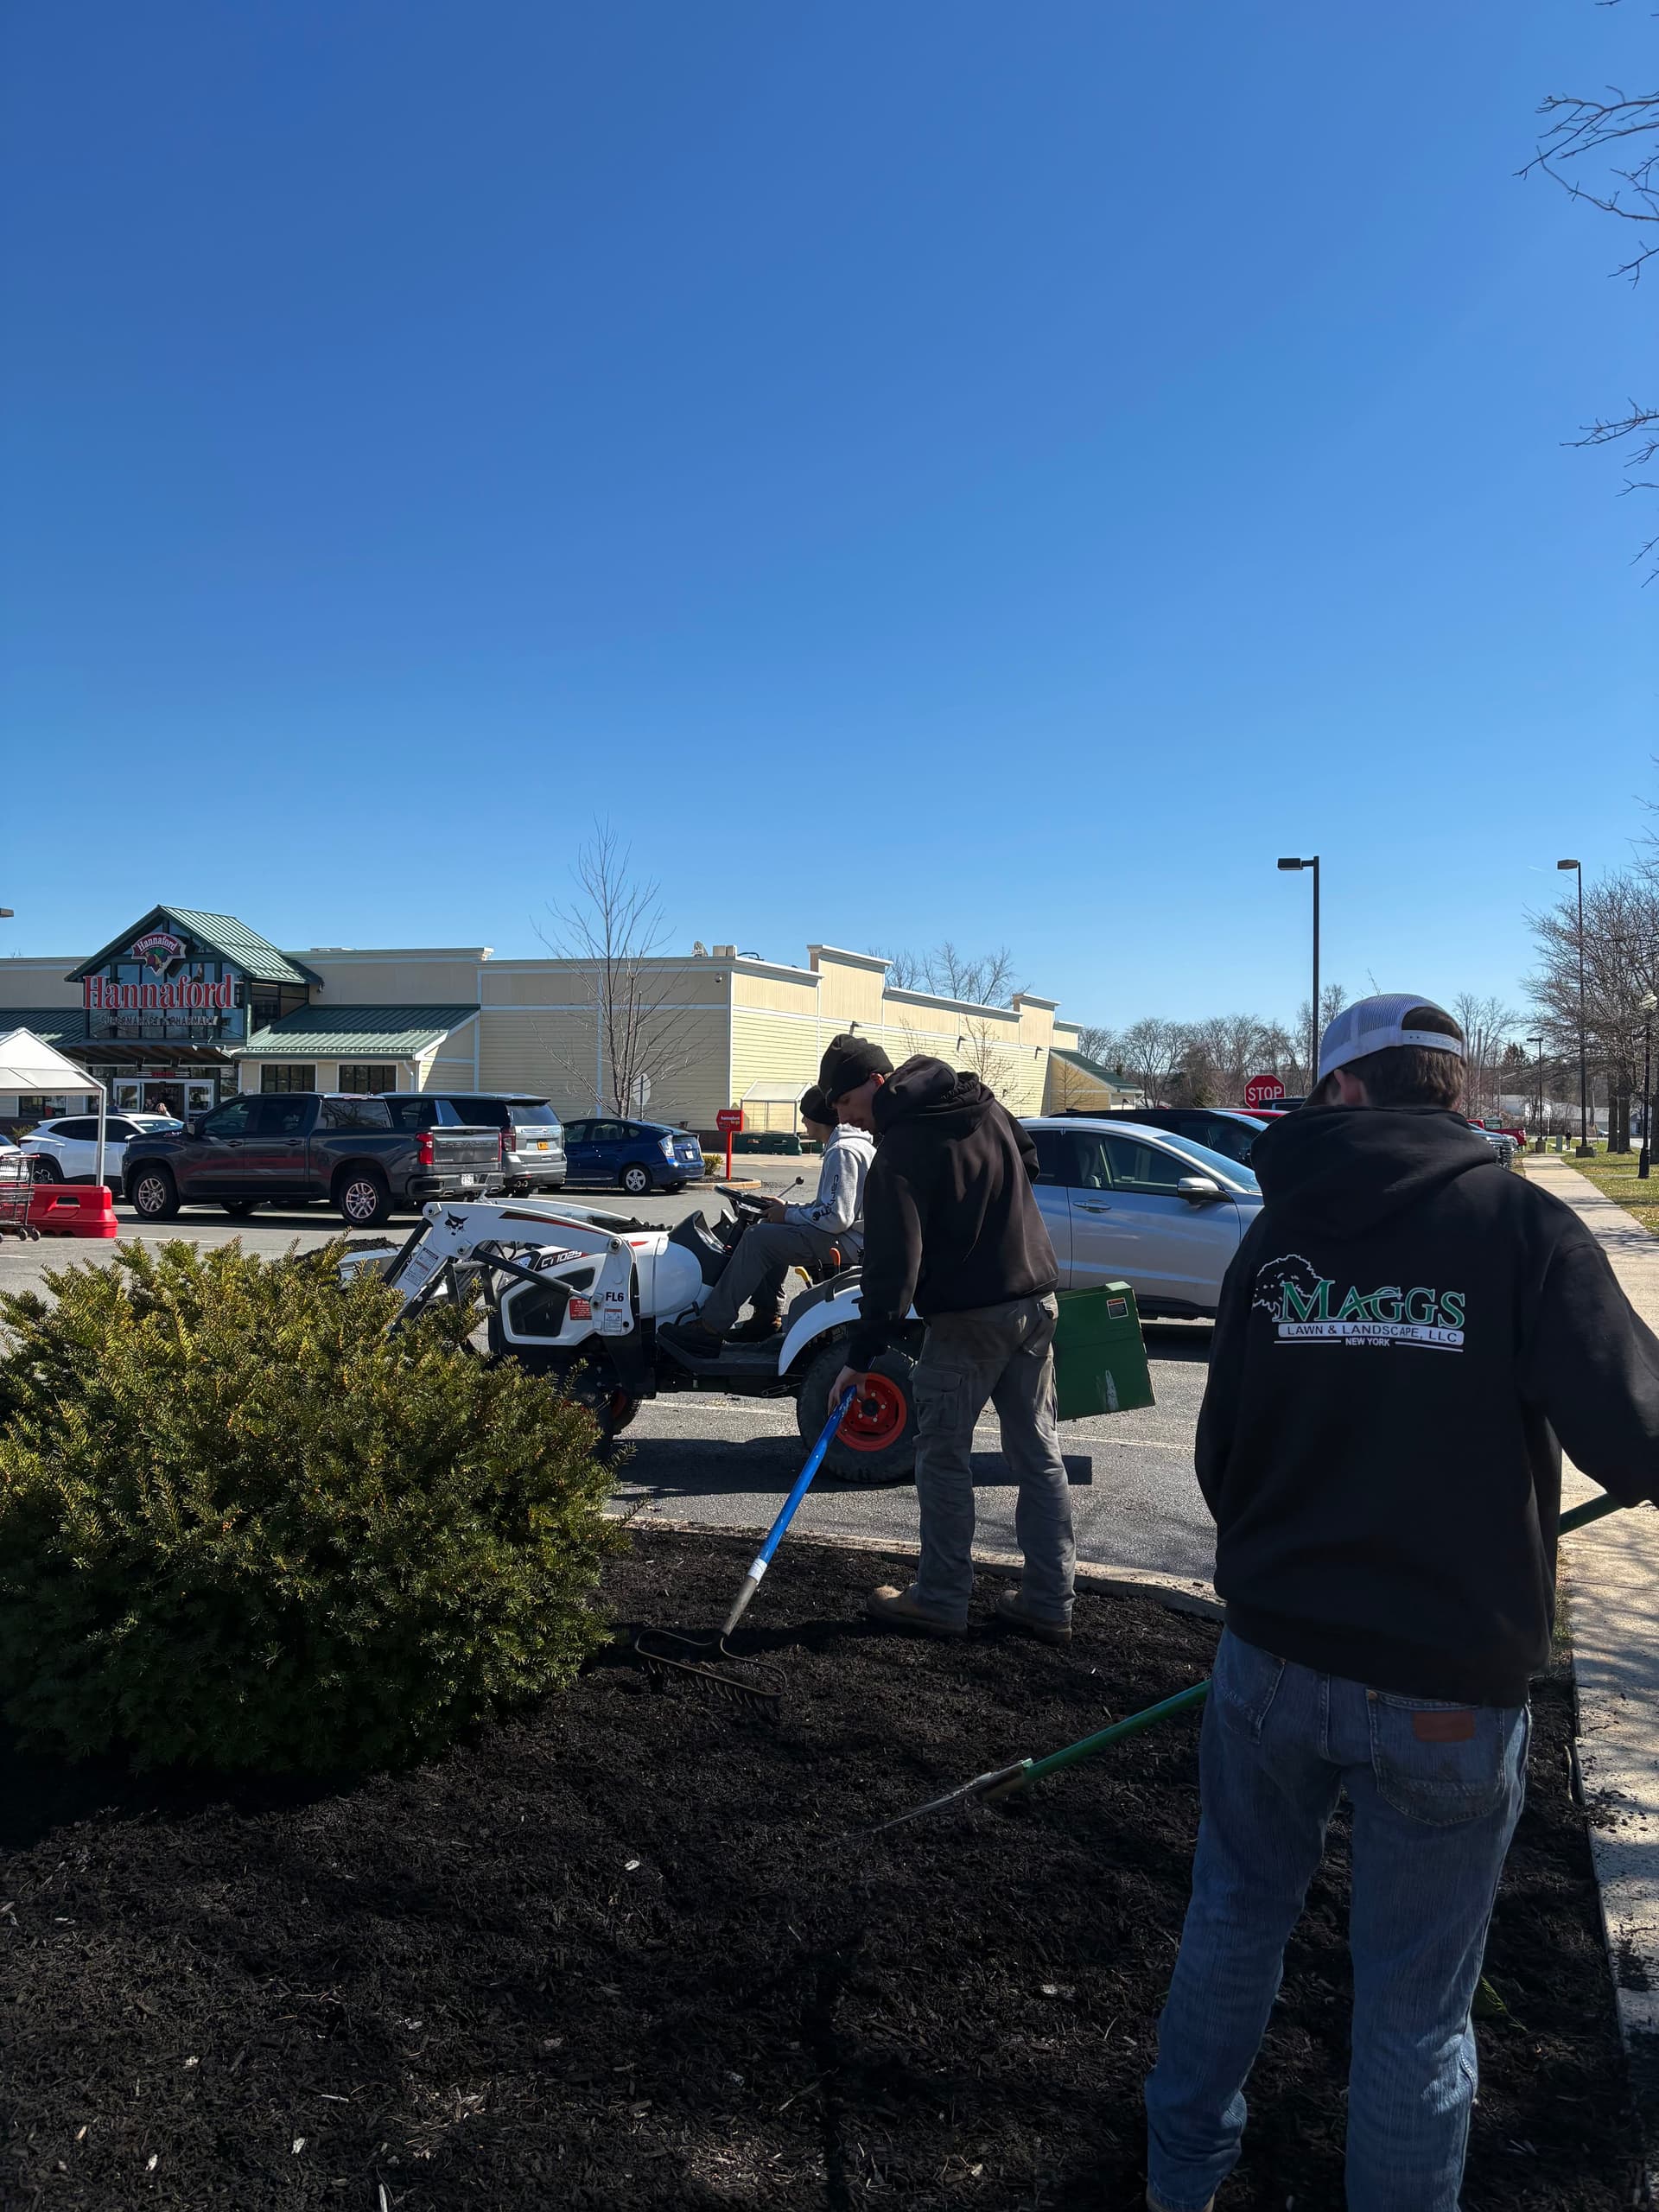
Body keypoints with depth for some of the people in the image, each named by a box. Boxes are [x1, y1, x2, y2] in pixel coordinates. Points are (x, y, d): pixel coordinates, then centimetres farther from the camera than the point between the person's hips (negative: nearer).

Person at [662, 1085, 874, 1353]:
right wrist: (787, 1208, 10)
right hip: (850, 1235, 11)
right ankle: (768, 1318, 13)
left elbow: (837, 1217, -26)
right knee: (769, 1232, 17)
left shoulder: (842, 1152, -18)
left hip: (848, 1241, -11)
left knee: (758, 1238, -16)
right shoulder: (850, 1144, 17)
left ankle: (711, 1327, -14)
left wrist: (788, 1215, -11)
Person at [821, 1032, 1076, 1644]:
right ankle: (1048, 1603, 19)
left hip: (969, 1318, -8)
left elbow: (893, 1267, -21)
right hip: (1037, 1300, 8)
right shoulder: (982, 1102, 8)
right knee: (1039, 1453, 11)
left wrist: (860, 1357, -18)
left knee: (944, 1456, 6)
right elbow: (1029, 1159, 26)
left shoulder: (899, 1152, -16)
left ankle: (941, 1600, 15)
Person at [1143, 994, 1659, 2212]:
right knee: (1416, 2003, 14)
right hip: (1452, 1692, -3)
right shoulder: (1522, 1222, -12)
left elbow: (1221, 1452, 4)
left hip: (1272, 1657, 4)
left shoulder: (1279, 1231, -2)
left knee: (1236, 1915, 24)